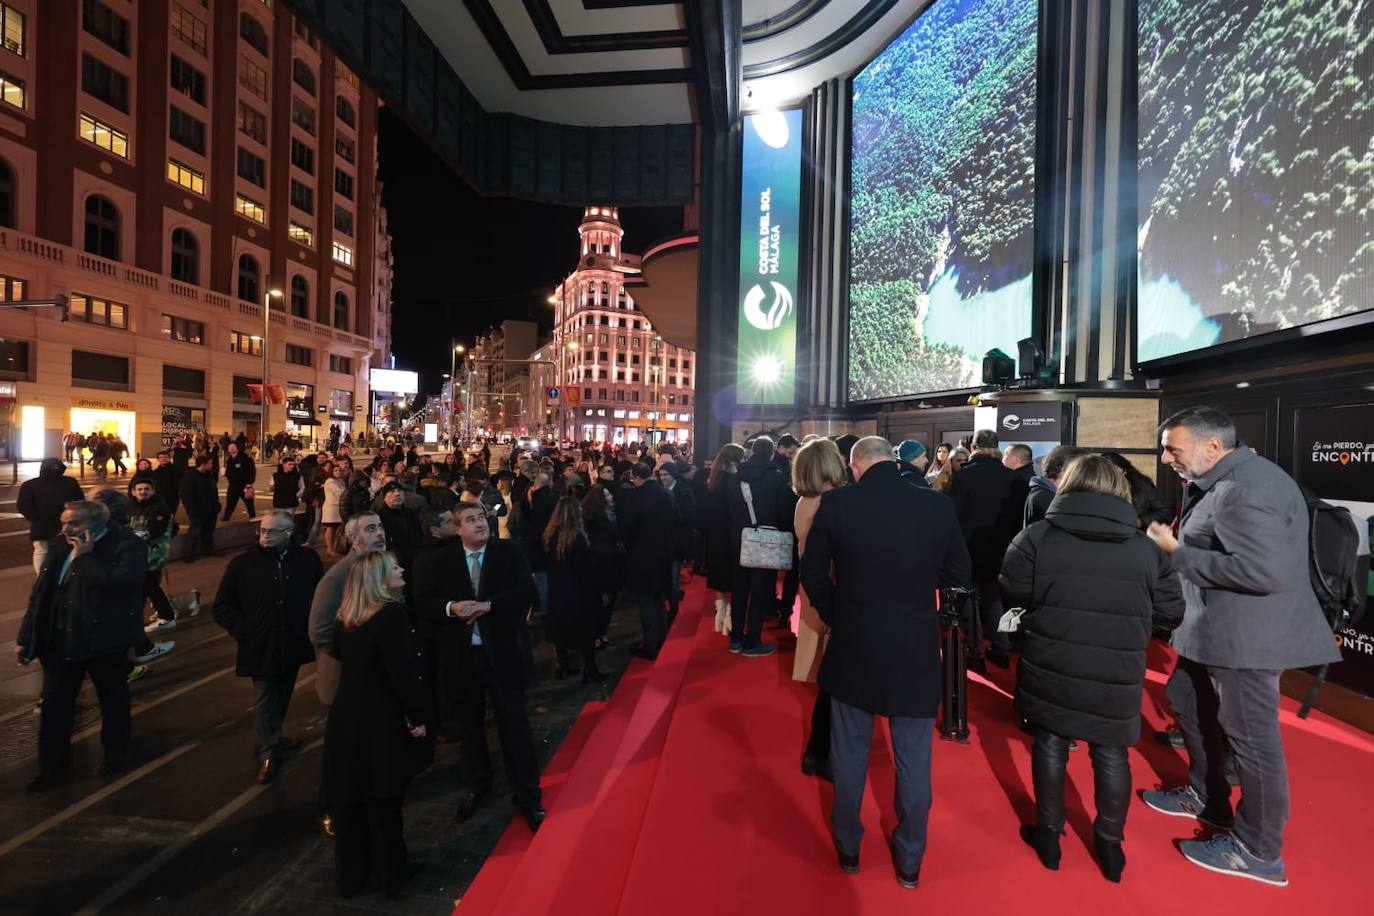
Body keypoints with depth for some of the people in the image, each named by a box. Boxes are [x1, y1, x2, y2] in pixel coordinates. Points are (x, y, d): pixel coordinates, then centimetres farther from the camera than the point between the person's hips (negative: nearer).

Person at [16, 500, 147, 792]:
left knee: (113, 700, 12)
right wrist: (26, 637, 10)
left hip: (103, 639, -5)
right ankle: (53, 766, 27)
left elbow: (121, 582, -32)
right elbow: (40, 592, 10)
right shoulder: (60, 545, 4)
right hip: (59, 639, 6)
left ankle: (115, 752, 33)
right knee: (55, 703, 12)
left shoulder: (127, 545, -16)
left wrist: (86, 557, -24)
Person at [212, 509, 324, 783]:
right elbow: (222, 606, 2)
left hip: (294, 645, 2)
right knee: (266, 700, 7)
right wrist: (241, 630, -8)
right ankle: (269, 753, 22)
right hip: (260, 647, -2)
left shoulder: (308, 559, -5)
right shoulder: (242, 563, -7)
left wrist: (312, 625, 0)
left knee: (281, 698, 19)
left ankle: (269, 741, 41)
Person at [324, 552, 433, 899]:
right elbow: (403, 672, -21)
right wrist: (417, 717, -13)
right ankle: (392, 873, 24)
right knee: (384, 801, 9)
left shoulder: (346, 618, 5)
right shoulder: (392, 614, -19)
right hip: (381, 722, -7)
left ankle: (350, 875, 33)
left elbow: (347, 660, 15)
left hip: (347, 718, 7)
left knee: (351, 801, 18)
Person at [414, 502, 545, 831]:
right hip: (461, 654, 2)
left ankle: (527, 795, 21)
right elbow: (422, 599, 1)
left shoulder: (509, 551, -6)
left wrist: (488, 605, -22)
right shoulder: (441, 558, -1)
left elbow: (529, 592, -13)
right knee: (469, 723, 20)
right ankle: (478, 784, 43)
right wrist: (451, 607, -18)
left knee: (515, 723, 6)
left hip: (502, 651, -2)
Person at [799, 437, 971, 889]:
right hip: (917, 649, 1)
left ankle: (848, 849, 36)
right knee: (914, 759, 17)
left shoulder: (835, 503, -12)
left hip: (852, 647, 0)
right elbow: (959, 574, 3)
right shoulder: (939, 505, -9)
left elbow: (812, 573, -4)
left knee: (849, 755, 18)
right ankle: (909, 861, 33)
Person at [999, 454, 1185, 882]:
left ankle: (1048, 835, 29)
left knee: (1050, 744, 14)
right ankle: (1110, 846, 31)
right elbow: (1170, 613, 2)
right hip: (1116, 678, 1)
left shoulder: (1038, 536, -9)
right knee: (1111, 754, 16)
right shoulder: (1145, 547, -1)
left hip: (1051, 669, -1)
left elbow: (1013, 591, -8)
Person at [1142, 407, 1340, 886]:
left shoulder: (1246, 488, -23)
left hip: (1248, 634, -11)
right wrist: (1173, 540, 2)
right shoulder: (1221, 482, 9)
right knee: (1186, 702, 23)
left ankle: (1259, 853, 20)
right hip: (1216, 629, 11)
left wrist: (1176, 552, -24)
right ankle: (1206, 796, 40)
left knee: (1251, 738, 3)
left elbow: (1266, 571, -30)